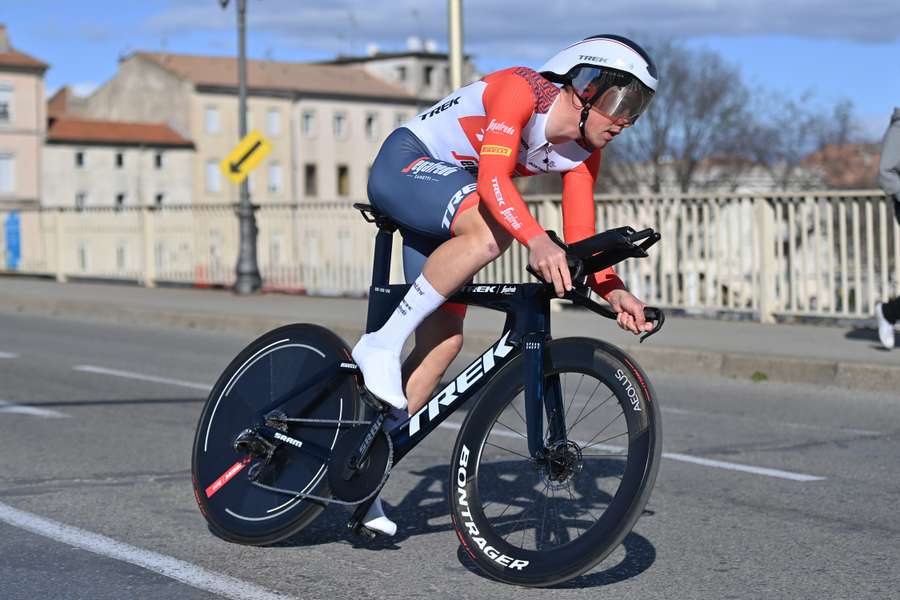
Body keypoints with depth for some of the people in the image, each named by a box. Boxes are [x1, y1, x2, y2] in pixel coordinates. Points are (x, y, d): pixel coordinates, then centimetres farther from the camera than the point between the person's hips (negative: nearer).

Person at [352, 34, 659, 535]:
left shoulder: (582, 153, 0)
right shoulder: (522, 90, -23)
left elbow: (581, 238, -4)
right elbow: (493, 179, -37)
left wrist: (614, 292, -23)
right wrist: (537, 241, -53)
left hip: (444, 214, 8)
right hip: (404, 165, -8)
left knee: (445, 341, -4)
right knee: (492, 230, -37)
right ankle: (383, 344, -27)